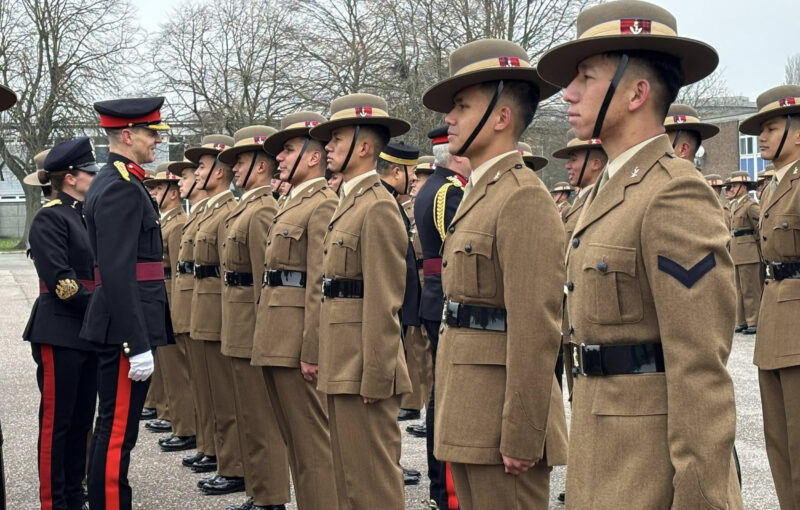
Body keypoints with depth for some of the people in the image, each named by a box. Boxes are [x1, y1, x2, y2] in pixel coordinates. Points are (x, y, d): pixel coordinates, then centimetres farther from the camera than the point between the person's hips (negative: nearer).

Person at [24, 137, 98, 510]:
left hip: (89, 332, 8)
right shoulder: (50, 218, -10)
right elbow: (60, 281, -18)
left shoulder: (87, 217, 14)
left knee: (82, 419, 11)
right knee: (56, 420, -1)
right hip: (60, 333, -8)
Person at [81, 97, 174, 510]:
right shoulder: (122, 188, -16)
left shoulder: (111, 181, 16)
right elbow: (117, 273, -23)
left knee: (113, 425, 17)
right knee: (118, 431, -5)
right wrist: (138, 344, -24)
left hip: (115, 326, 11)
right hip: (126, 326, -11)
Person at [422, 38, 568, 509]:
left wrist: (520, 437, -21)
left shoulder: (524, 198, -15)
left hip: (502, 419, -10)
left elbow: (537, 332, -20)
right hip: (469, 417, 10)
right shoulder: (480, 193, 16)